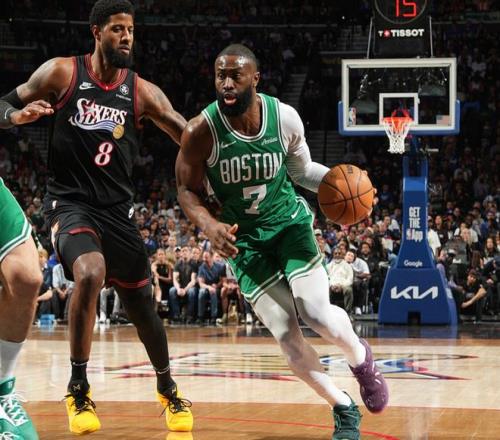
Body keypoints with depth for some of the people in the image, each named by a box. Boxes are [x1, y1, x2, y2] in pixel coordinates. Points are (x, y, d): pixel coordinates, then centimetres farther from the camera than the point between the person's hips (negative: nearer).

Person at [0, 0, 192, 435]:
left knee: (142, 304, 10)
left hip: (117, 208, 3)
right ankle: (78, 390, -19)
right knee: (91, 273, -32)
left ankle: (167, 388, 37)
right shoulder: (61, 73, -4)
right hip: (70, 202, -3)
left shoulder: (142, 92, 0)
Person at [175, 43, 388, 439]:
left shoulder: (285, 118, -14)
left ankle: (361, 357, 16)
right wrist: (210, 225, -27)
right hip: (244, 238, 0)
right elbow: (188, 190, -7)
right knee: (287, 337, -9)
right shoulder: (201, 131, -20)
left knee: (317, 313, -19)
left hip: (290, 222, 0)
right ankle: (344, 408, 12)